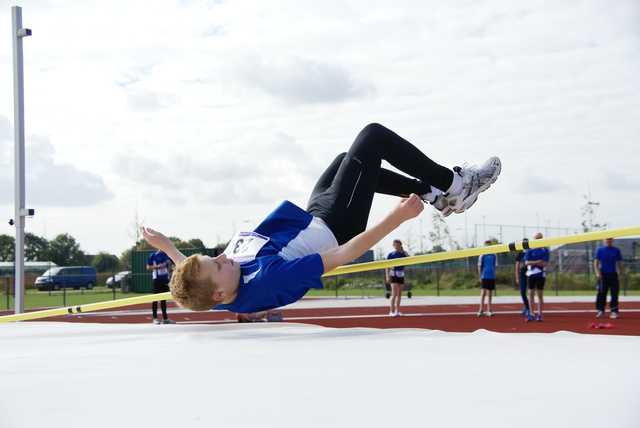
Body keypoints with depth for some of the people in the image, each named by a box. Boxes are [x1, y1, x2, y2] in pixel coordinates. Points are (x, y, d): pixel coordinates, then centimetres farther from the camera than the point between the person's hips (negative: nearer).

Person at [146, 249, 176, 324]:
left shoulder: (168, 255, 9)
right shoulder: (153, 255, -2)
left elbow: (173, 267, 13)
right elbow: (148, 267, -1)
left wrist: (170, 264, -9)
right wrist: (157, 266, -16)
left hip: (165, 279, 4)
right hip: (157, 279, -4)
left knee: (164, 299, 8)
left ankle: (165, 318, 10)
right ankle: (155, 318, 0)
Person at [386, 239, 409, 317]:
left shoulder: (403, 254, 8)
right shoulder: (391, 254, -2)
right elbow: (387, 266, -3)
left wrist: (403, 251, -5)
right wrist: (388, 276, -11)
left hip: (401, 274, 5)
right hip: (393, 274, -5)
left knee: (399, 294, 8)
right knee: (394, 293, -12)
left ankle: (397, 311, 16)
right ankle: (392, 311, -12)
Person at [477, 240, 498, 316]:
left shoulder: (494, 255, 8)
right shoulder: (482, 255, 0)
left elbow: (495, 266, 14)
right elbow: (479, 266, 2)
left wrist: (493, 273, 6)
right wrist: (480, 276, -3)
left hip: (492, 276, 3)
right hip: (484, 276, -3)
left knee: (490, 294, 8)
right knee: (483, 293, -8)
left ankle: (489, 310, 13)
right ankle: (481, 310, -8)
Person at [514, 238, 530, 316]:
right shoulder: (520, 254, 8)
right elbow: (517, 266, 10)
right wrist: (517, 278, 7)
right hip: (522, 275, 3)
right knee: (522, 292, 2)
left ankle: (529, 309, 6)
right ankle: (526, 308, 19)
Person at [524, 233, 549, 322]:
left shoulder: (545, 250, 0)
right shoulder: (530, 250, 5)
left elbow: (545, 264, -9)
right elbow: (527, 262, -4)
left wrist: (533, 262, -10)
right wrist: (538, 262, -13)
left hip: (540, 275, -2)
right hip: (531, 274, 2)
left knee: (540, 294, 1)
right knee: (531, 294, 2)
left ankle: (540, 314, 6)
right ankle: (531, 314, 7)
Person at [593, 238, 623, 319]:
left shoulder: (616, 250, 8)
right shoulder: (600, 250, 3)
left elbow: (619, 262, 12)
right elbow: (596, 262, -1)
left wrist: (620, 274, 6)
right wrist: (597, 273, -13)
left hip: (613, 275, 1)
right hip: (603, 275, -1)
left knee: (614, 294, -4)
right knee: (601, 294, 3)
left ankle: (614, 312, -1)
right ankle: (601, 311, 13)